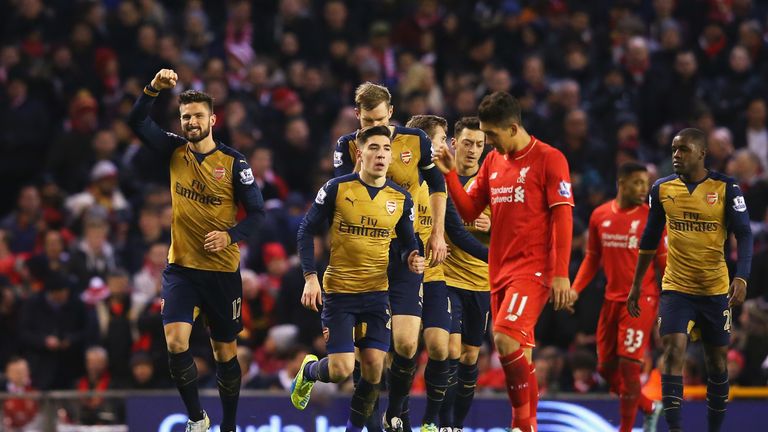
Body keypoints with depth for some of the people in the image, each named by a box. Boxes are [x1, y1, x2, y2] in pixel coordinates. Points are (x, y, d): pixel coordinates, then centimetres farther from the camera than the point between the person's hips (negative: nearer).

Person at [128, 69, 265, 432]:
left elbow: (257, 211, -4)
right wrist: (154, 89, -22)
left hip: (222, 270, -1)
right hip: (181, 267, 1)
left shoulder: (233, 163, -6)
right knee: (175, 342, -16)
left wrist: (231, 235, -21)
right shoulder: (175, 151, 3)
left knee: (225, 351, 8)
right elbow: (137, 123, -7)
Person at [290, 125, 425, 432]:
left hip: (377, 292, 3)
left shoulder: (401, 198, 1)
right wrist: (310, 277, -10)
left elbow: (407, 243, 11)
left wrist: (411, 258, -13)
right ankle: (308, 371, 28)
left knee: (373, 366, -5)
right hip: (339, 291, -3)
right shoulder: (337, 189, -8)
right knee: (341, 369, -8)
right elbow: (307, 231, -2)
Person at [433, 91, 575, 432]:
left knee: (506, 337, -22)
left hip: (533, 268, -7)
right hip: (500, 269, 7)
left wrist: (561, 275, -15)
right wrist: (449, 174, 2)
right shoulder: (493, 161, 14)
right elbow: (468, 211, 16)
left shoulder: (549, 159, -7)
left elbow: (562, 218, -10)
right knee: (514, 351, 7)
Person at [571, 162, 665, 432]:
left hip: (641, 300, -5)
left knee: (629, 366, -12)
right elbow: (592, 259, 14)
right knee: (606, 369, 7)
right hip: (612, 299, 5)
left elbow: (664, 262, -4)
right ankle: (649, 408, 29)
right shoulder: (599, 216, 6)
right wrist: (574, 290, 2)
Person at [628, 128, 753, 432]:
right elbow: (649, 239, 12)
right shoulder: (662, 189, 2)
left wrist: (741, 278, -21)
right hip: (675, 288, 1)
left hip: (716, 290, -1)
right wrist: (636, 285, 14)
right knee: (673, 350, -17)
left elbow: (744, 235, -7)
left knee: (717, 361, 8)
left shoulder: (726, 188, -6)